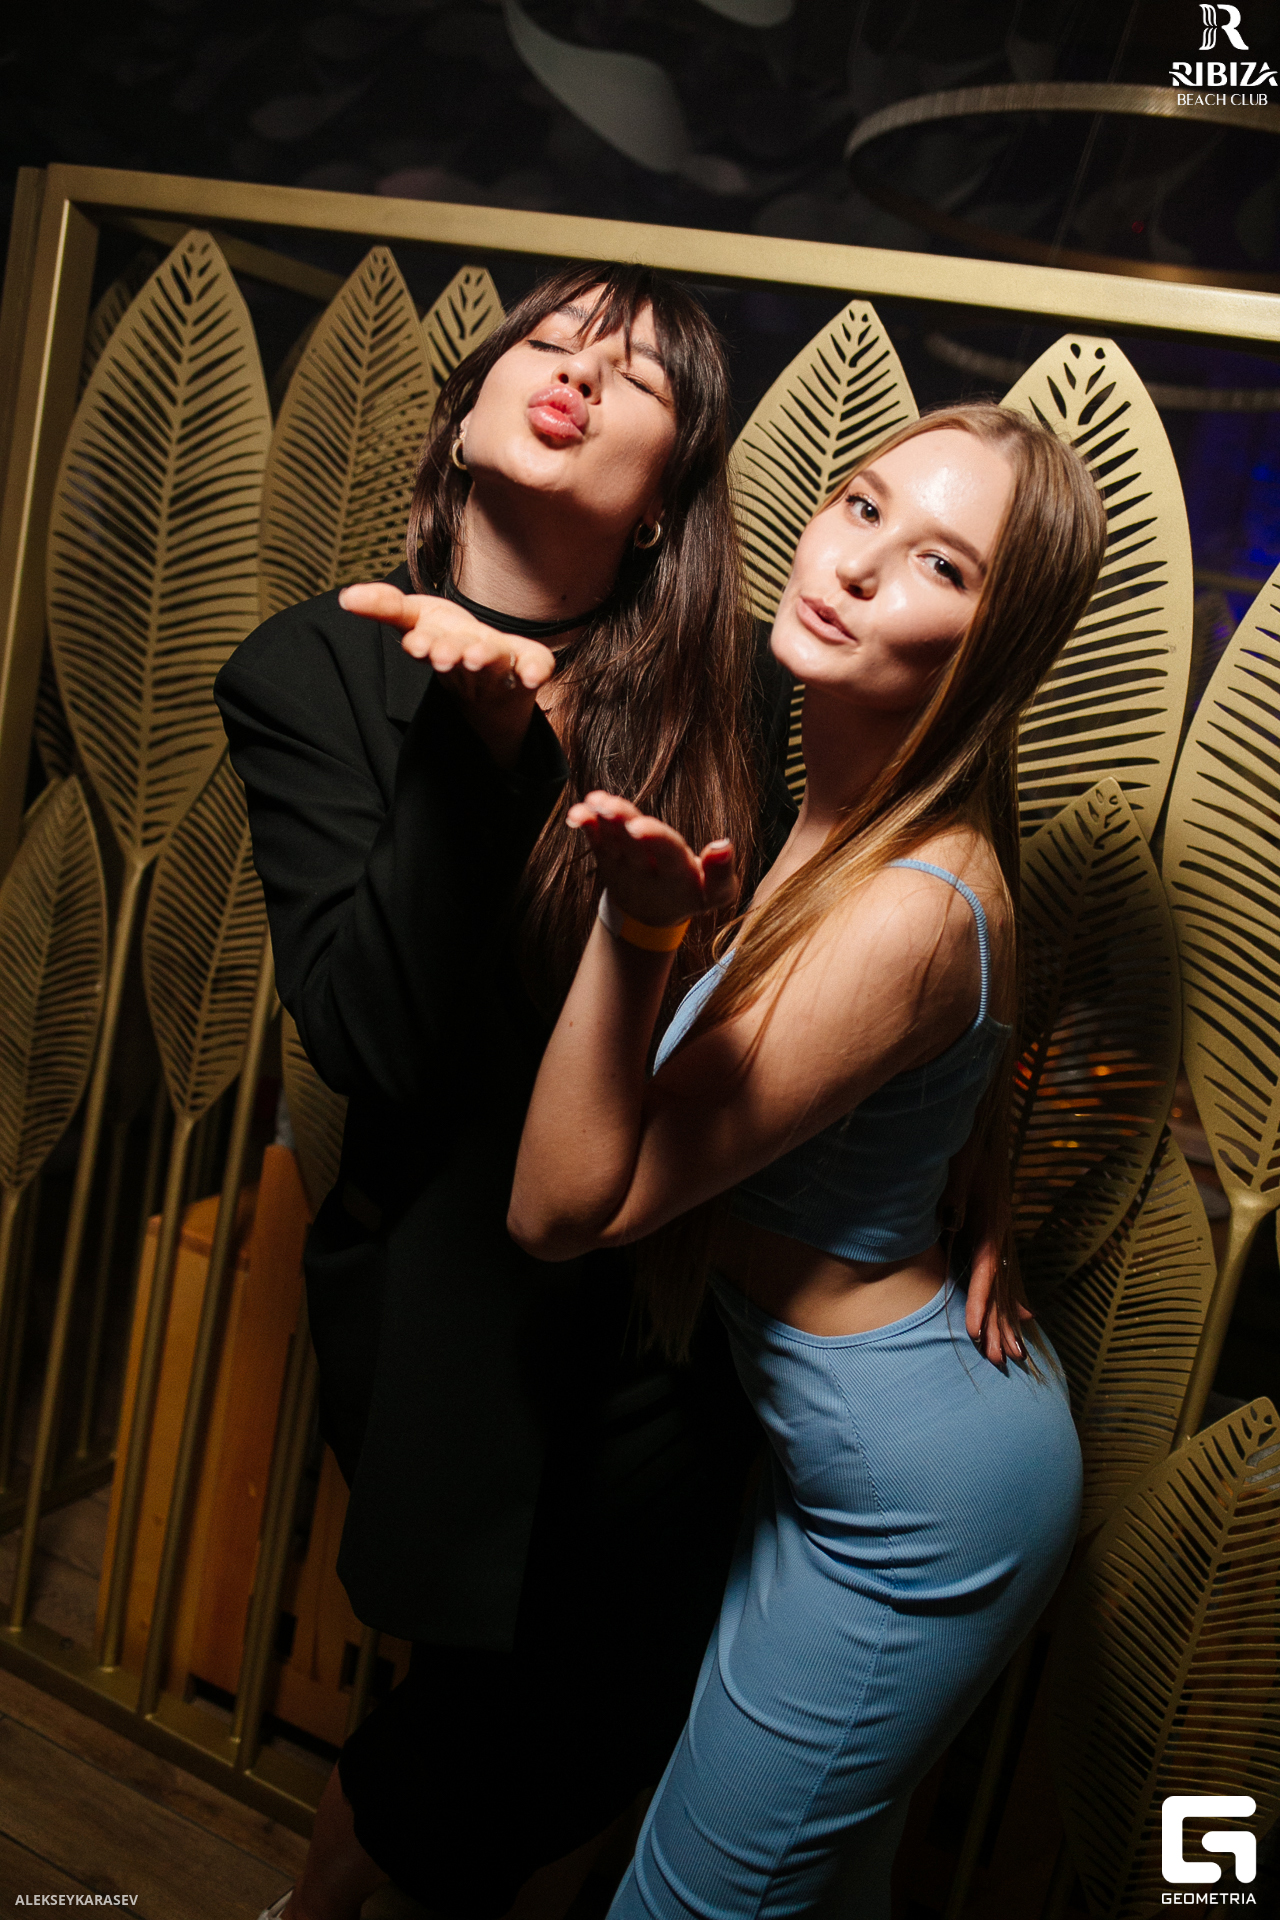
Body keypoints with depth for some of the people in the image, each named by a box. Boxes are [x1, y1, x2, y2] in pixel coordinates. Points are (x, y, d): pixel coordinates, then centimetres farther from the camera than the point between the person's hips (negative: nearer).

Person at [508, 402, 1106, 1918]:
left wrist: (634, 928, -39)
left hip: (912, 1503, -8)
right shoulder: (835, 813, -5)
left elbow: (565, 1207, -28)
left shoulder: (910, 910, -33)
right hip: (903, 1431, 8)